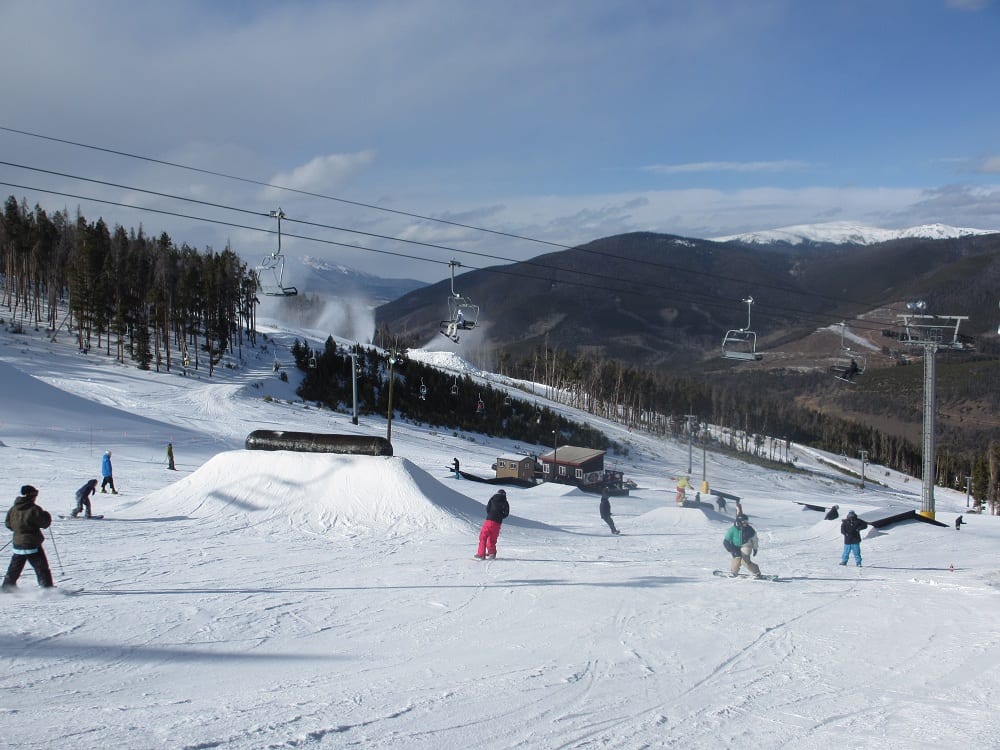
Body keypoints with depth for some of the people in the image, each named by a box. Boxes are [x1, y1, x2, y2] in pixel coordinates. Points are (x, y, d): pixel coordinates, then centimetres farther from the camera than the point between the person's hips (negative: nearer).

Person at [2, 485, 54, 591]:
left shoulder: (13, 509, 5)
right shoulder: (34, 509, -15)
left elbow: (8, 524, 14)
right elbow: (45, 523, -11)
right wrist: (46, 515, 9)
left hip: (18, 544, 6)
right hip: (32, 544, -6)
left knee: (14, 568, 19)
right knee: (42, 568, -1)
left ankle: (7, 587, 23)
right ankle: (47, 588, -4)